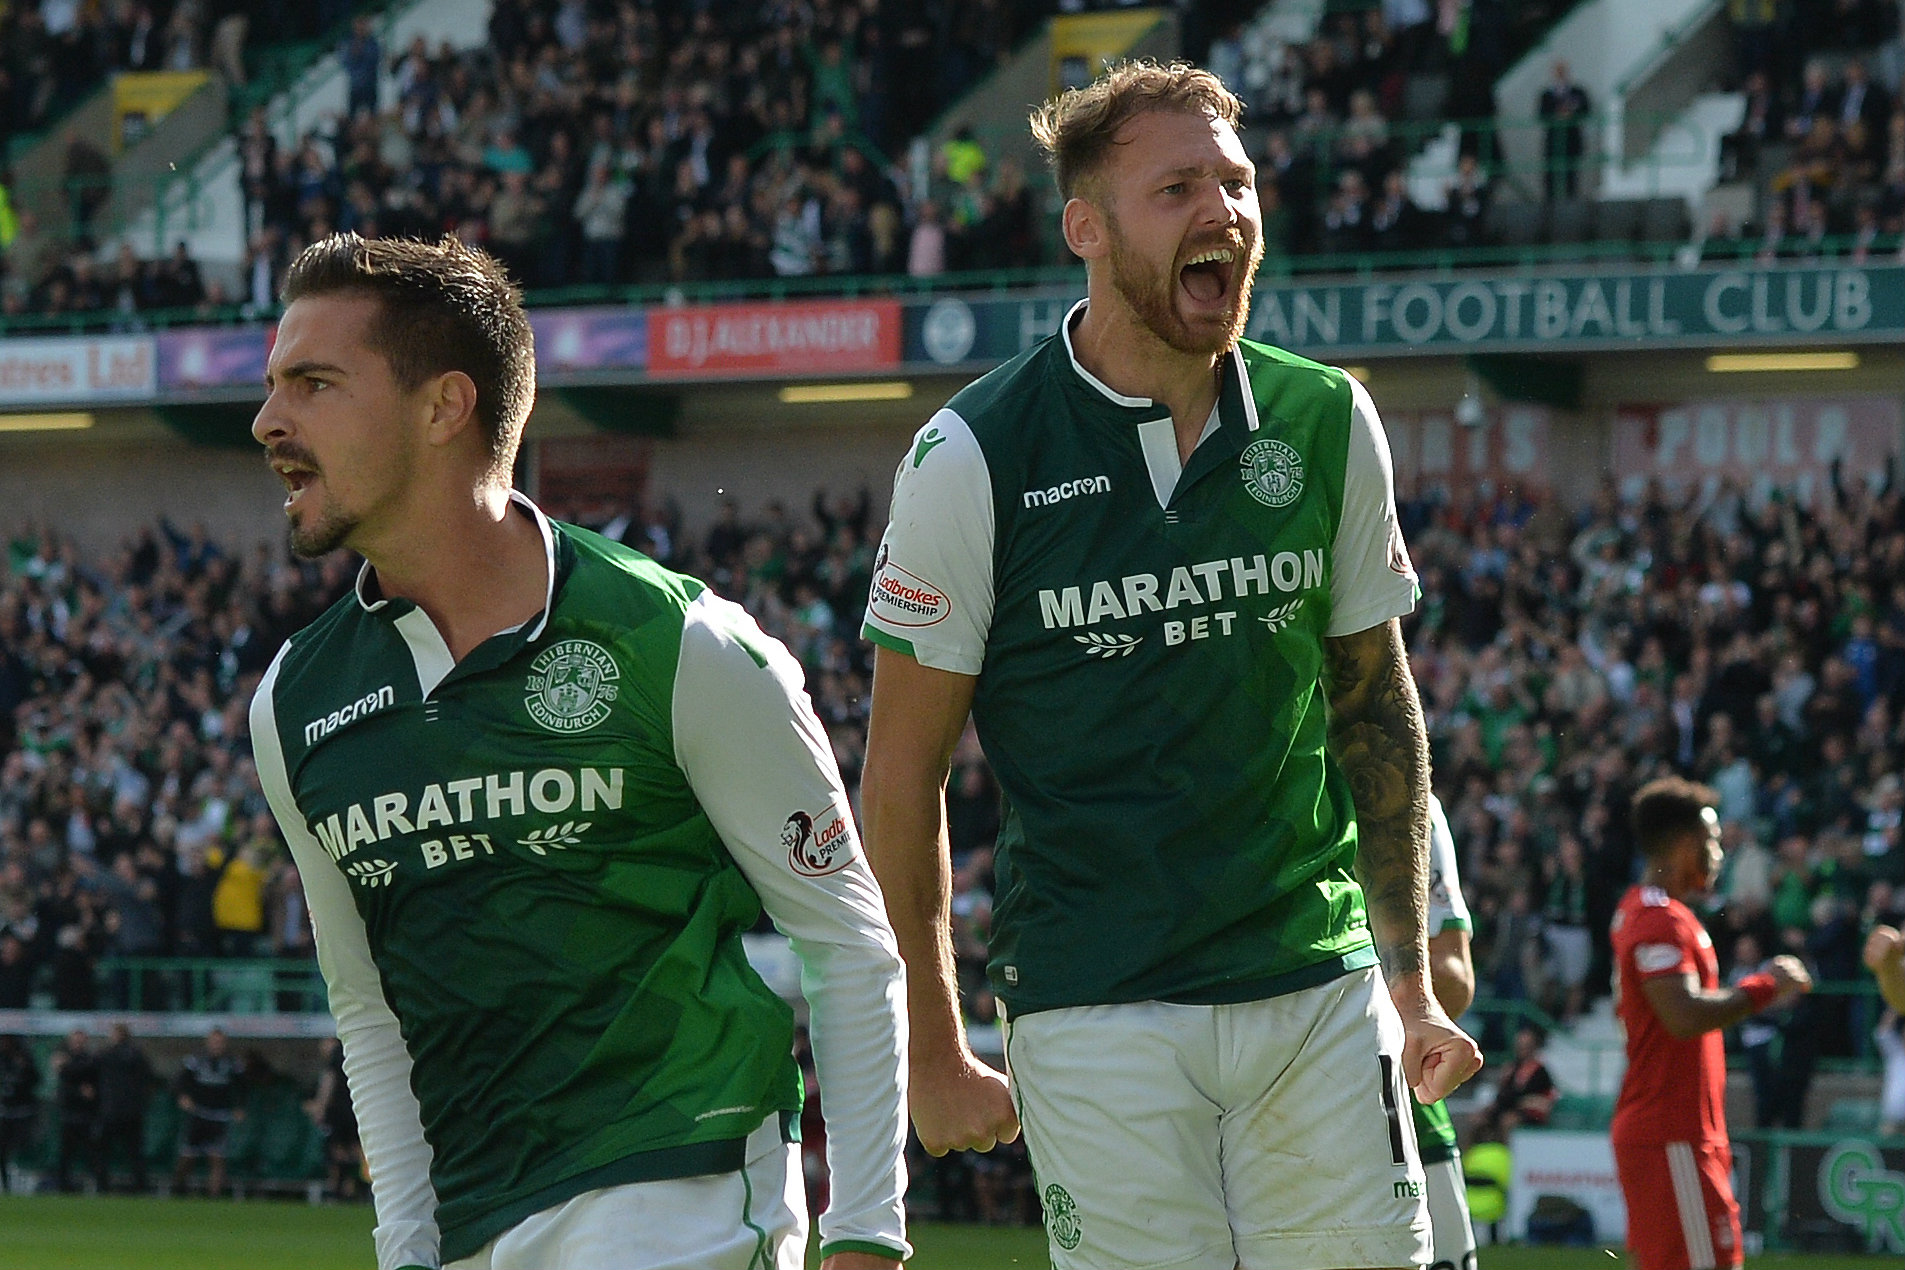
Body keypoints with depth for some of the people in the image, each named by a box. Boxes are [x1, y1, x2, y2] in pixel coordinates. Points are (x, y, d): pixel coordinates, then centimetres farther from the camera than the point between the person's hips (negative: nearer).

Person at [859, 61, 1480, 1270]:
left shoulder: (1328, 423, 6)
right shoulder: (974, 457, -5)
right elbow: (903, 773, 0)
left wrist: (1412, 984, 13)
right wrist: (933, 1049, -1)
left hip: (1320, 989, 3)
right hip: (1097, 1009, -3)